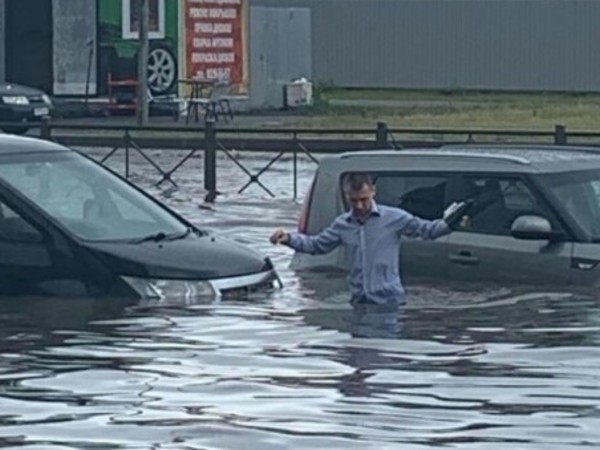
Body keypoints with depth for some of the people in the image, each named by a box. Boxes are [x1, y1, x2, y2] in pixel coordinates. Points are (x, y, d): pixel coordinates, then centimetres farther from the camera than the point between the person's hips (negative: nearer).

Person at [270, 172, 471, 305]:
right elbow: (316, 245, 18)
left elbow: (426, 229, 1)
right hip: (359, 303, 4)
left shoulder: (394, 218, -3)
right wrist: (289, 239, 5)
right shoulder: (342, 224, 9)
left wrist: (447, 224, -16)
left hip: (390, 300, -4)